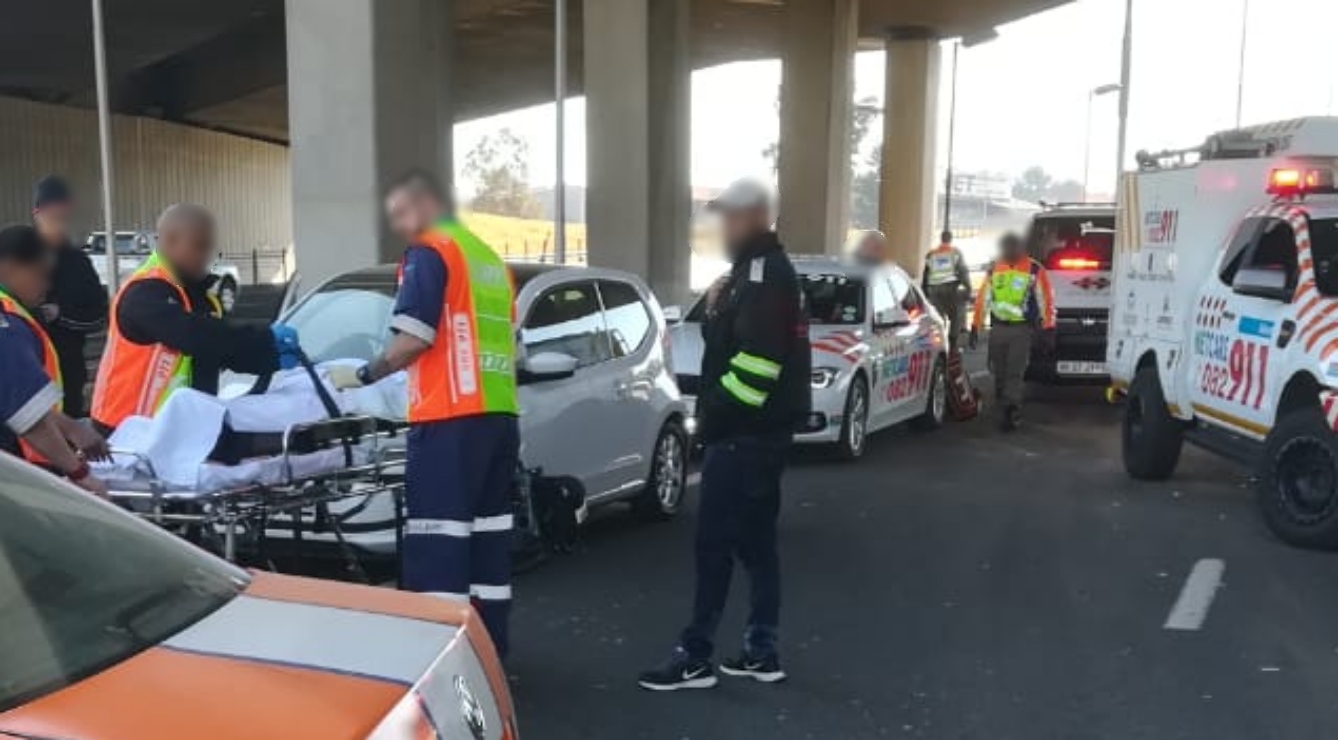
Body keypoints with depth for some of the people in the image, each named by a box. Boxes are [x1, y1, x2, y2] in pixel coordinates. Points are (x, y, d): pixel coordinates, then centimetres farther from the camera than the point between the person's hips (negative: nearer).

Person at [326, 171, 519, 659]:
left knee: (438, 541, -8)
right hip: (499, 412, 9)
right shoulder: (490, 257, 23)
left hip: (451, 416, -9)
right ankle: (491, 648, 18)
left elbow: (414, 339, -13)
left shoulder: (429, 252, -3)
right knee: (488, 531, 12)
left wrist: (363, 376, 0)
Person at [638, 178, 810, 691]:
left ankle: (695, 656, 2)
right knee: (755, 540, 13)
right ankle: (761, 652, 20)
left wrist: (718, 414, -16)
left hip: (745, 431, -11)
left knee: (714, 542, -5)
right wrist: (717, 312, 2)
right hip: (760, 429, 11)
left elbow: (758, 360, -25)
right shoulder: (761, 271, 18)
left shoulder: (764, 273, -16)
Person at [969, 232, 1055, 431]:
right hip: (997, 328, 5)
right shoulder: (994, 269, 10)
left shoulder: (1034, 270, -3)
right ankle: (1004, 410, 20)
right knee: (999, 373, 8)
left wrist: (1048, 327, -6)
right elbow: (982, 299, 13)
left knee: (1015, 373, -9)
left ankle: (1011, 413, -8)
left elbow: (1046, 299, -2)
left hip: (1021, 329, -4)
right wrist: (975, 327, 11)